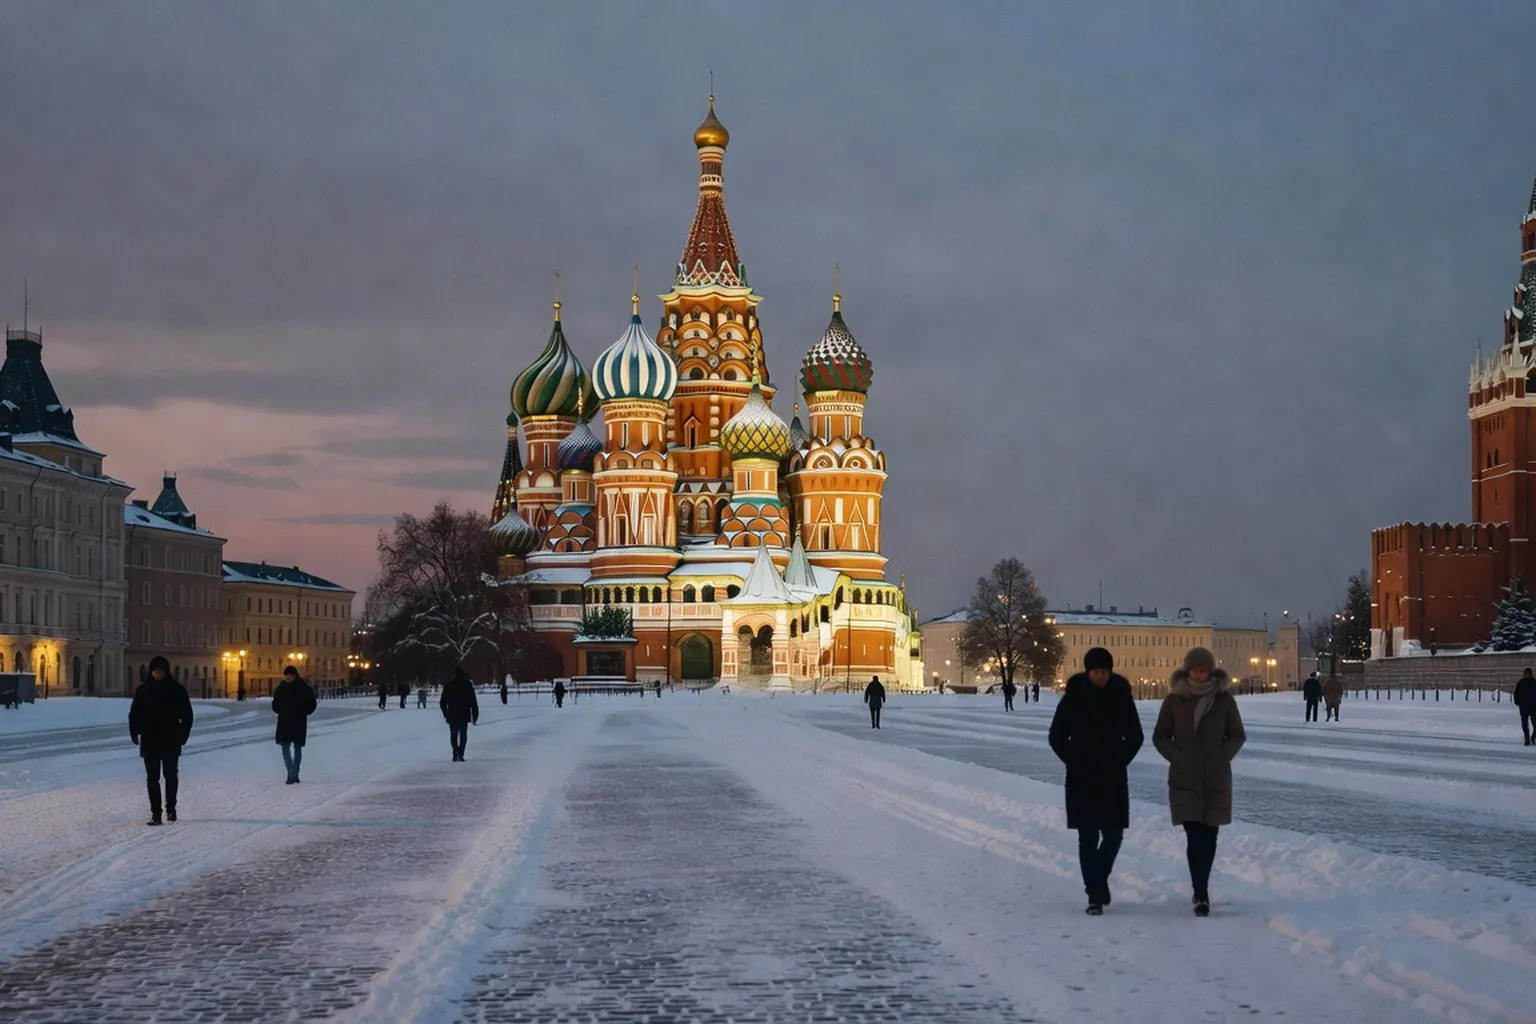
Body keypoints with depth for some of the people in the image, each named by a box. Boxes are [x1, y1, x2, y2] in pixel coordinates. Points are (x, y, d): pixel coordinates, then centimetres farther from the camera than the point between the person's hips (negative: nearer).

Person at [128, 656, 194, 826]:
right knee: (152, 777, -2)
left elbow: (187, 715, 3)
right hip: (149, 741, 1)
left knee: (170, 775, 7)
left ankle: (171, 809, 21)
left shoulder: (177, 690, 0)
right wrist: (135, 734, -4)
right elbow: (134, 714, 6)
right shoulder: (143, 690, 3)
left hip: (170, 742, -1)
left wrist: (183, 735, -5)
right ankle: (155, 813, -1)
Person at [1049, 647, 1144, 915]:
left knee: (1113, 834, 2)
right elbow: (1056, 737, 3)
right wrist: (1074, 761, -4)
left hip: (1113, 779, 1)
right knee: (1088, 837, -2)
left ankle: (1099, 880, 27)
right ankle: (1095, 894, 1)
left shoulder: (1121, 697, 0)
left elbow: (1136, 736, 10)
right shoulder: (1073, 698, -4)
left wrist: (1121, 760, 1)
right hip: (1082, 780, -1)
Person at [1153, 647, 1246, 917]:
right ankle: (1201, 894, -10)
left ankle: (1201, 890, 21)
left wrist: (1222, 758, -4)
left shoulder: (1224, 699, -1)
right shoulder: (1174, 699, -2)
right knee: (1194, 836, -9)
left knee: (1209, 835, 6)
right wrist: (1177, 757, -5)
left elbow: (1237, 736, 8)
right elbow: (1160, 736, 7)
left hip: (1217, 779, 1)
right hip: (1185, 778, -1)